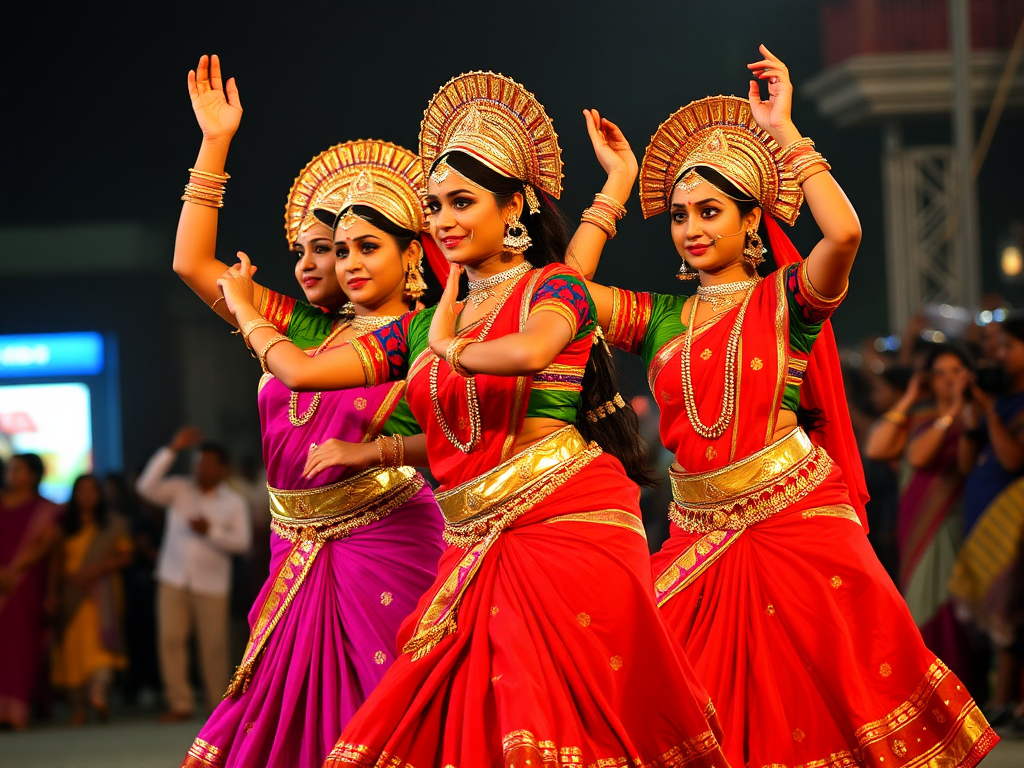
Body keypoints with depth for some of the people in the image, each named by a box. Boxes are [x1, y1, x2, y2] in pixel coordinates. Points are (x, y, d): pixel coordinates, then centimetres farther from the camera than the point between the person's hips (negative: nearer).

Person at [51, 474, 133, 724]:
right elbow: (57, 560, 11)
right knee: (72, 642, -4)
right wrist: (68, 576, -9)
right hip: (70, 592, 2)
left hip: (101, 589, -2)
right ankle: (78, 706, 1)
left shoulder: (113, 524, 9)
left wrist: (97, 569, -11)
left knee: (100, 637, -21)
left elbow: (125, 557, 3)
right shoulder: (65, 525, 12)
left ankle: (98, 694, -37)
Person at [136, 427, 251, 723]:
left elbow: (242, 541, -4)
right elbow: (147, 487, -13)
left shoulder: (234, 503, 3)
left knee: (213, 646, -1)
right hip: (173, 579, 2)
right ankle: (179, 704, 4)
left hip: (211, 584, -2)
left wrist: (211, 531, -18)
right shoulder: (179, 488, 4)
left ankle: (220, 705, 11)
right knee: (170, 640, -3)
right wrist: (172, 450, -14)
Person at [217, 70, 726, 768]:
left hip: (571, 529, -6)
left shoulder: (553, 289, 0)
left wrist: (448, 349, -7)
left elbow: (529, 351, -24)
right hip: (478, 556, 6)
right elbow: (302, 371, 17)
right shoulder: (420, 328, 19)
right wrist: (244, 309, 27)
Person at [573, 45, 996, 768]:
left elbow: (845, 232, -20)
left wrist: (784, 132, -12)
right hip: (703, 541, 4)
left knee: (817, 710, -2)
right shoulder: (662, 318, 12)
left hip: (796, 522, -4)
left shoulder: (785, 297, -1)